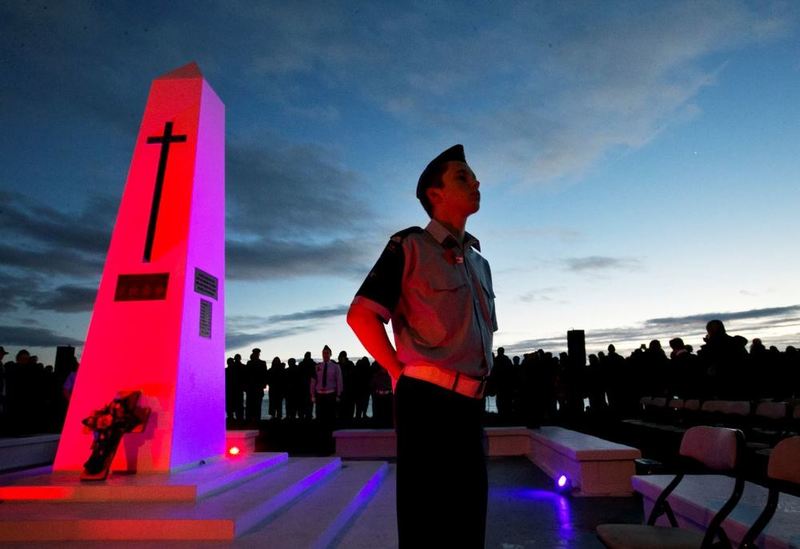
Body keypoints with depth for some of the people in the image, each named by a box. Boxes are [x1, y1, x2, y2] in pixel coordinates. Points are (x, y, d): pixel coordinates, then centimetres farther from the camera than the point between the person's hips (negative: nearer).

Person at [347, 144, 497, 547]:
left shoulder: (479, 262, 19)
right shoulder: (410, 246, -3)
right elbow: (361, 316, -11)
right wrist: (401, 373, -8)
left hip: (470, 404, 7)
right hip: (427, 399, -7)